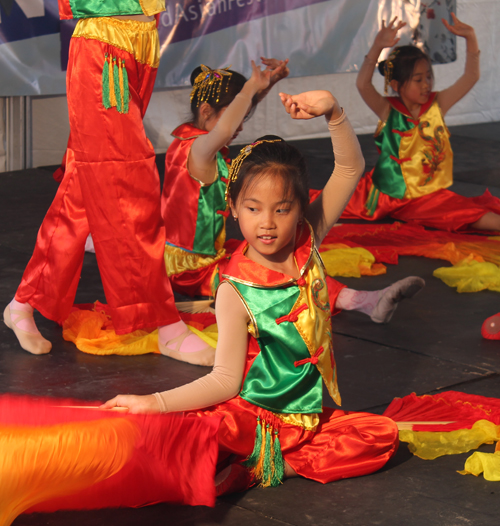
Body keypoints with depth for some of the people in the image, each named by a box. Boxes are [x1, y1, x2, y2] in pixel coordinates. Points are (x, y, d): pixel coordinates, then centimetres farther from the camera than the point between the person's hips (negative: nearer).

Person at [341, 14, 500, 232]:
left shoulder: (438, 104, -2)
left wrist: (470, 38, -20)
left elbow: (471, 76, -6)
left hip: (425, 196, 0)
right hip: (388, 192, 0)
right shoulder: (388, 110, -9)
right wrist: (378, 47, -38)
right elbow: (362, 84, -26)